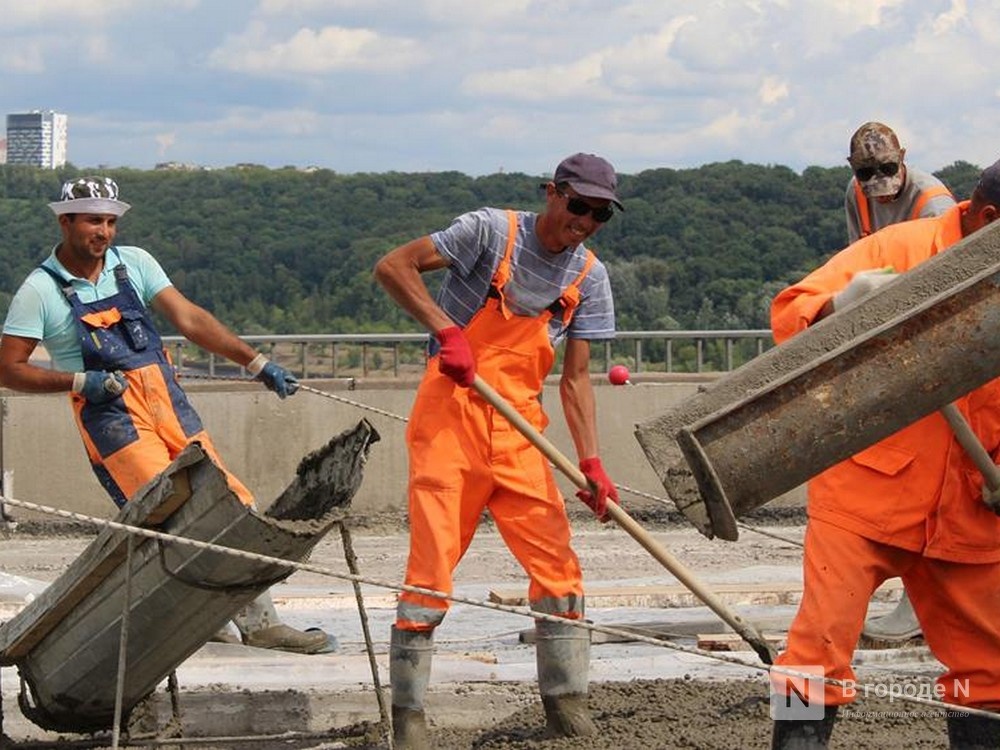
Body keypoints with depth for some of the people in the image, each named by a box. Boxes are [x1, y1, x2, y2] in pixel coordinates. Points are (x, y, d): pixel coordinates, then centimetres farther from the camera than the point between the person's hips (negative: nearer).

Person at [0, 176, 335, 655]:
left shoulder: (133, 264, 9)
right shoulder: (40, 291, -3)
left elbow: (190, 320, 5)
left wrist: (256, 364, -3)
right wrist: (80, 381, -14)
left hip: (168, 402, 5)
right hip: (110, 415, -5)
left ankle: (258, 621, 6)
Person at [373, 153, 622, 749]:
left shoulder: (589, 279, 6)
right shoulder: (493, 231, -9)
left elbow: (576, 379, 5)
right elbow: (393, 266, -13)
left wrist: (591, 461, -7)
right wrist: (445, 330, -23)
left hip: (518, 429, 5)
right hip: (450, 414, -5)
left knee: (556, 560, -1)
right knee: (432, 560, -7)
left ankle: (565, 700, 9)